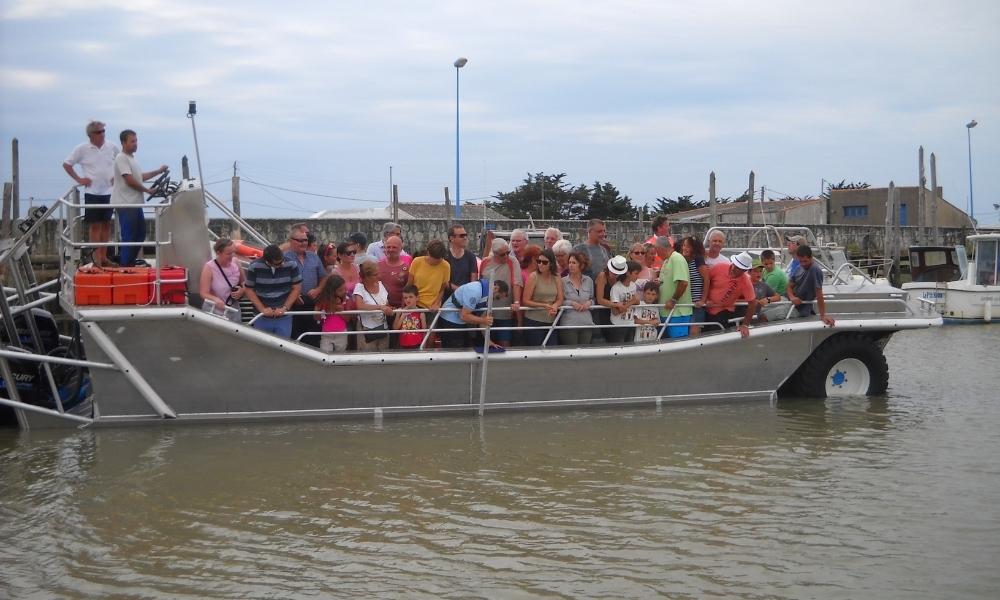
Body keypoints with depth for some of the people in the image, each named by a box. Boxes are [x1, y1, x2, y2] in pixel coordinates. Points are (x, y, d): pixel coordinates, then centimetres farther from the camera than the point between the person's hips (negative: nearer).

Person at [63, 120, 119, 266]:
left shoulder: (112, 147, 3)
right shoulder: (82, 149, -5)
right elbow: (66, 164, 3)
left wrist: (117, 176, 5)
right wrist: (78, 179, -4)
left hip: (109, 192, 3)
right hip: (92, 192, -3)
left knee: (106, 224, 7)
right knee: (94, 226, -2)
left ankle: (103, 257, 15)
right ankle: (97, 259, 1)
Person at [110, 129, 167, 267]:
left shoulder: (131, 158, 17)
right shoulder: (122, 158, -14)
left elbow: (139, 176, 27)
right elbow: (130, 180, -20)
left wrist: (159, 171, 21)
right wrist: (147, 190, -10)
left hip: (135, 203, 10)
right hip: (126, 204, -10)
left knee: (140, 234, 14)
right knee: (129, 236, -6)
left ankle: (127, 263, 24)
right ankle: (125, 266, 0)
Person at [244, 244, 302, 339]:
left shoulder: (291, 265, -9)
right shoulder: (254, 267, -11)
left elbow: (296, 288, -1)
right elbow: (249, 290, -3)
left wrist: (285, 308, -10)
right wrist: (262, 309, -12)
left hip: (284, 317, 0)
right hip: (262, 318, 0)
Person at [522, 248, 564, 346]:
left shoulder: (557, 278, 5)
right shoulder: (533, 277, -6)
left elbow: (560, 299, 6)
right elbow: (525, 301, -9)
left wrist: (555, 306, -17)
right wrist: (544, 305, -17)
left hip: (551, 321, 4)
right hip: (534, 320, -4)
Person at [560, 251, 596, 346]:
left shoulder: (589, 281, 9)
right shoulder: (563, 281, -1)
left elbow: (592, 299, 18)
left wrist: (589, 302, -3)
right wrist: (571, 303, -15)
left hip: (587, 323, 3)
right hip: (568, 323, -3)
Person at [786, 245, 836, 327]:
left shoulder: (815, 270, -20)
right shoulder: (799, 268, 3)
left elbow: (819, 294, -22)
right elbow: (790, 286, 7)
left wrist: (823, 316, -24)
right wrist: (792, 297, -14)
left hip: (802, 307, -7)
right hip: (792, 304, 8)